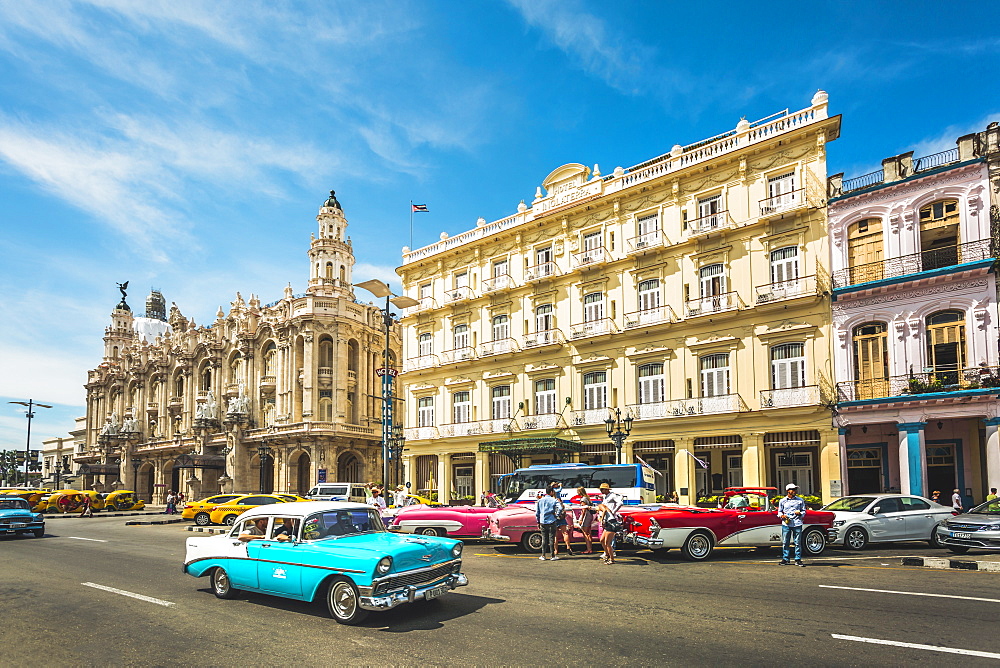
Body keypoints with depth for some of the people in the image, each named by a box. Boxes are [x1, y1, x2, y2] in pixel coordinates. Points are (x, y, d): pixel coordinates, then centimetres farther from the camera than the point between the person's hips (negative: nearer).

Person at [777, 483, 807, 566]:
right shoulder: (782, 501, 9)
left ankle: (798, 560, 8)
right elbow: (779, 512, 15)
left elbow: (804, 511, 13)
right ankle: (786, 559, 12)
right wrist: (781, 515, -6)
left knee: (798, 542, -1)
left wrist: (800, 513, -9)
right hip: (786, 524, 0)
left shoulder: (800, 500, 10)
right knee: (785, 542, 3)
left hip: (797, 524, 0)